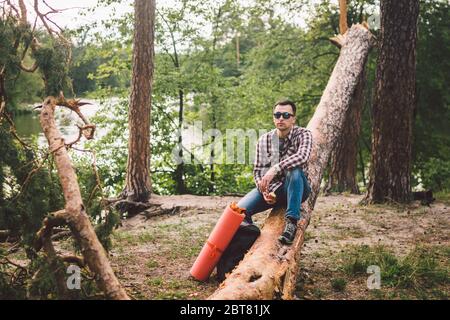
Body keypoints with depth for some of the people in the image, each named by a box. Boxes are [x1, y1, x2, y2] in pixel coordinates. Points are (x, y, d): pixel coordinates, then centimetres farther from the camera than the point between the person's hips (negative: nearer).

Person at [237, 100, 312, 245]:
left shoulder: (303, 134, -9)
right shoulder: (264, 140, 2)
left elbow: (303, 156, -31)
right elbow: (257, 170, 2)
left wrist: (275, 169, -40)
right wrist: (264, 191, -17)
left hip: (296, 188, -3)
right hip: (271, 188, 3)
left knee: (294, 170, -37)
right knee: (240, 209, -20)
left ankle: (291, 222, -31)